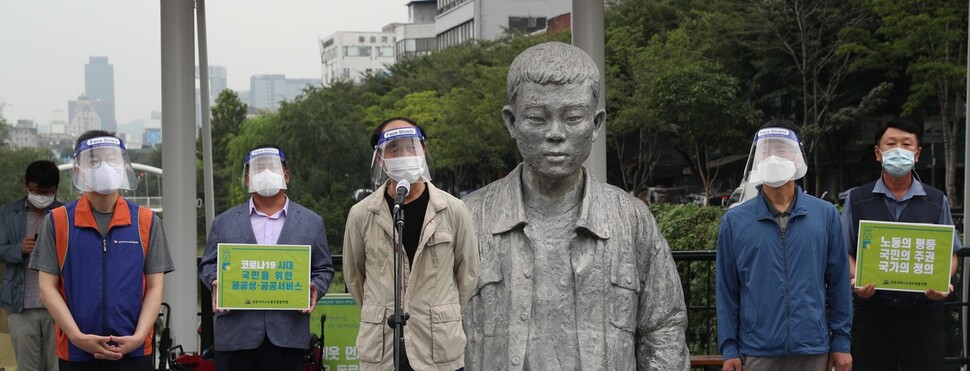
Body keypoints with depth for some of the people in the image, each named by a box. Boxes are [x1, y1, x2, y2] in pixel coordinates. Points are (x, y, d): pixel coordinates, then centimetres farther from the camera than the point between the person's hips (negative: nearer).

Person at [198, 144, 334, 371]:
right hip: (236, 333, 0)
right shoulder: (224, 223, 12)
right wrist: (216, 283, -8)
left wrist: (315, 289, -8)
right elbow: (208, 265, 13)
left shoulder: (311, 222, 12)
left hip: (288, 333, 0)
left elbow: (324, 269, 12)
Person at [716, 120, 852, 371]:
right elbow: (727, 291, 4)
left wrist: (841, 341, 3)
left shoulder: (826, 215, 4)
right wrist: (729, 349, -1)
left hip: (813, 350, 0)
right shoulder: (735, 221, 3)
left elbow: (838, 284, 6)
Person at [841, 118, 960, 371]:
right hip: (873, 310, 0)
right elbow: (845, 253, 8)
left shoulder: (937, 202, 10)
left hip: (923, 312, 0)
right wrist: (857, 281, -12)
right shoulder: (857, 200, 8)